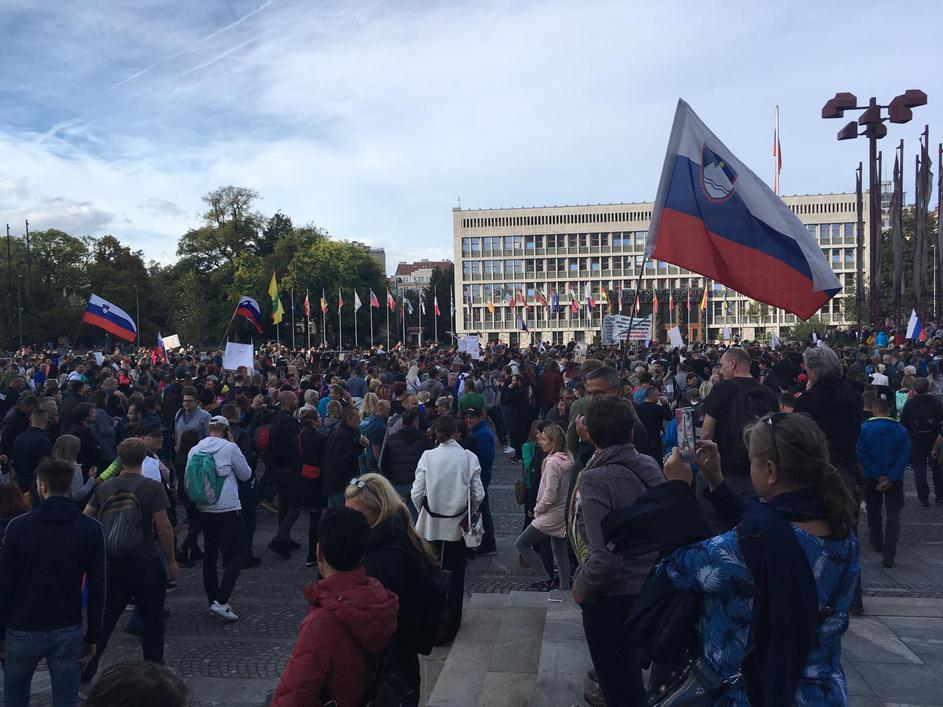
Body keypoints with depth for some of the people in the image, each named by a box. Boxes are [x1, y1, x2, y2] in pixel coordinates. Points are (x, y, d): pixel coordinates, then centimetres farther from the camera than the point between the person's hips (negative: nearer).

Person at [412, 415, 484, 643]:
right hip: (457, 525, 1)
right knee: (454, 575, 12)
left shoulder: (428, 456, -9)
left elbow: (417, 493, -8)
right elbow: (478, 495, -6)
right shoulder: (469, 457, -8)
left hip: (431, 525, 0)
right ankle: (450, 626, 21)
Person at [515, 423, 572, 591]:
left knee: (521, 544, 2)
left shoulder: (553, 462, -21)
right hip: (564, 513, 9)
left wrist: (538, 509, -7)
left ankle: (548, 579, 1)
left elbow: (550, 494, -23)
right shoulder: (568, 460, 5)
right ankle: (565, 588, 22)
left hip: (551, 515, -9)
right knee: (560, 553, 17)